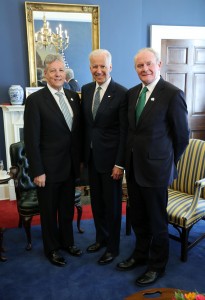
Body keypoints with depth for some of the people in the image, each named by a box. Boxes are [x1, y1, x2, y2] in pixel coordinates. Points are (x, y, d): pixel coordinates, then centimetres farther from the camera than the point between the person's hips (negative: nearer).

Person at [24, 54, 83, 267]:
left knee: (68, 208, 20)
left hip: (70, 166, 5)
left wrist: (80, 160, 7)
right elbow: (31, 139, -14)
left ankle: (67, 241, 42)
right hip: (48, 167, -5)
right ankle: (52, 249, 35)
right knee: (49, 211, 14)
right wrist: (37, 171, -15)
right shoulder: (35, 100, -12)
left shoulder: (73, 97, 5)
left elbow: (78, 131, 9)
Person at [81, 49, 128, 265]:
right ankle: (101, 238, 39)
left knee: (112, 204, 9)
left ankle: (112, 247, 28)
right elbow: (84, 124, 9)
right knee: (96, 201, 18)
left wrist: (120, 163, -15)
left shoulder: (121, 93, -12)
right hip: (91, 157, 6)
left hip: (110, 158, -5)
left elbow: (124, 132, -13)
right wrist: (82, 154, 9)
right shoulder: (86, 90, 6)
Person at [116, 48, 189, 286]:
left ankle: (157, 265, 32)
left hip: (155, 168, -6)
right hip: (133, 166, 6)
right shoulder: (132, 93, 7)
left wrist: (167, 161, 2)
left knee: (157, 221, 10)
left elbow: (182, 136, -6)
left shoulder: (173, 94, -12)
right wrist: (130, 157, 10)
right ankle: (140, 255, 42)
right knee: (137, 217, 20)